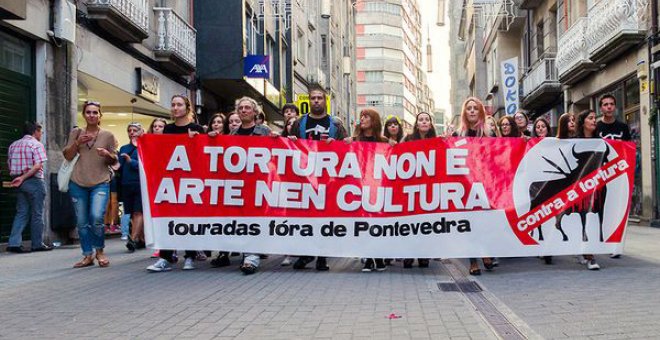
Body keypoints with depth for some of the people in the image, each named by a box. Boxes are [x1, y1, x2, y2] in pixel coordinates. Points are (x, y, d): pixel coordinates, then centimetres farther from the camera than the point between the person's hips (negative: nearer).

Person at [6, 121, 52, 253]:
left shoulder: (13, 145, 14)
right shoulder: (36, 144, -7)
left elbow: (10, 166, 11)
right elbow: (38, 166, -18)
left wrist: (18, 178, 11)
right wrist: (23, 178, -16)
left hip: (20, 183, 6)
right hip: (34, 181, -6)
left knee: (21, 213, 10)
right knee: (37, 214, 3)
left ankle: (14, 243, 0)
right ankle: (37, 244, 9)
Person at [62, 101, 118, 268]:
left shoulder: (108, 135, 6)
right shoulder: (76, 133, 10)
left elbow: (114, 161, 8)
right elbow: (67, 156, 7)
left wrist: (107, 154, -14)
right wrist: (77, 143, -8)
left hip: (100, 183, -2)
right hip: (77, 183, 3)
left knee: (96, 218, -18)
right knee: (82, 222, 3)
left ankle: (100, 251, 5)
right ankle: (88, 256, 15)